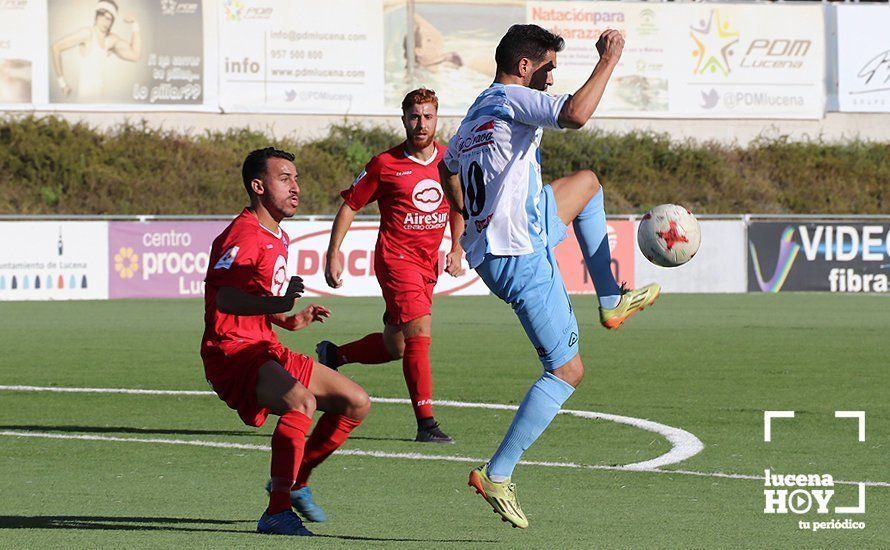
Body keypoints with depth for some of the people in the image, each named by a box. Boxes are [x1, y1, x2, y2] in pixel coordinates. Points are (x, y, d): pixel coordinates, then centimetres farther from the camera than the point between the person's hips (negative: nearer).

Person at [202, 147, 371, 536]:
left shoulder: (277, 238, 19)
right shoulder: (244, 235, -13)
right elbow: (223, 297, -28)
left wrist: (289, 320, 14)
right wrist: (277, 303, -44)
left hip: (266, 351, 10)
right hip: (232, 353, -10)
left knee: (357, 403, 8)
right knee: (302, 401, -36)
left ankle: (295, 481, 21)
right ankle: (277, 512, -30)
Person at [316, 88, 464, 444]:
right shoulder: (385, 165, -7)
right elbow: (349, 205, 1)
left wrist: (456, 250, 10)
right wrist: (333, 255, -4)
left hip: (428, 264, 6)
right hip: (396, 258, -6)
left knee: (395, 347, 12)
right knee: (419, 333, -19)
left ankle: (333, 355, 38)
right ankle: (425, 423, -17)